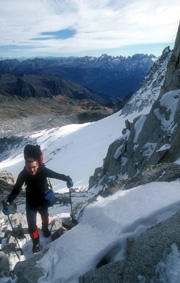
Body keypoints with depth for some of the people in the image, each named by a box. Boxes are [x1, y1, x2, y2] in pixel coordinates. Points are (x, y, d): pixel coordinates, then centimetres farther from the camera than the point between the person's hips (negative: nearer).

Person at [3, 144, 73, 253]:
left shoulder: (43, 171, -30)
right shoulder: (23, 174, -27)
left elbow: (56, 175, -16)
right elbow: (16, 190, -19)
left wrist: (67, 179, -30)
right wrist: (8, 203, -30)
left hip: (43, 201, 1)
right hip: (31, 204, -1)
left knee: (45, 217, 28)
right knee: (32, 226, 2)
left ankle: (45, 229, 63)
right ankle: (36, 242, 34)